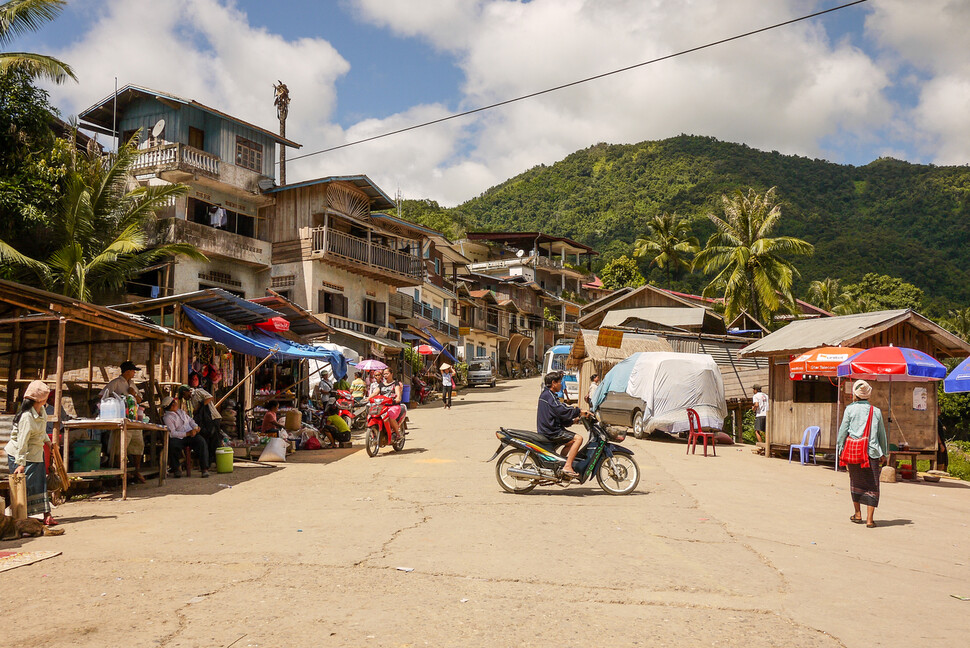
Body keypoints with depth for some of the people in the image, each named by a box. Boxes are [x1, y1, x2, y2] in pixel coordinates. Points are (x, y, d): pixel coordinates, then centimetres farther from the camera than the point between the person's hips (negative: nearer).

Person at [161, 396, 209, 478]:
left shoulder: (181, 411, 20)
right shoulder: (167, 417, -2)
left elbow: (190, 420, 26)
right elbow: (172, 433, -12)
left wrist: (195, 427, 2)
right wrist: (187, 433, -18)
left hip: (191, 435, 4)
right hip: (179, 439, -4)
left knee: (201, 441, -27)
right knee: (172, 444, -36)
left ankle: (204, 468, -28)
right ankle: (176, 469, -14)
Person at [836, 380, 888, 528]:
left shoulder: (850, 409, -2)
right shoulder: (876, 411, 6)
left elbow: (843, 431, -3)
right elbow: (882, 434, 12)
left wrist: (840, 449, 5)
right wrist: (883, 453, 20)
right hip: (872, 452, 1)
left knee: (856, 481, 15)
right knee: (872, 484, 3)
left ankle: (858, 514, 22)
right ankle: (869, 519, -4)